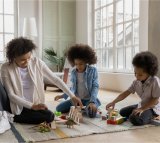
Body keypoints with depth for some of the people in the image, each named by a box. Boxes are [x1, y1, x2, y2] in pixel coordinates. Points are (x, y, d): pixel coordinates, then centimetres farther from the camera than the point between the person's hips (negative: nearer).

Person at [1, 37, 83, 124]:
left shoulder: (37, 63, -6)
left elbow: (55, 79, -4)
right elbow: (11, 95, -12)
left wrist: (72, 96, -9)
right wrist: (32, 106, -22)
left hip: (36, 105, 4)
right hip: (19, 109, -4)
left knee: (50, 116, -23)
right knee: (49, 117, -22)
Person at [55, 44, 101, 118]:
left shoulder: (92, 70, -10)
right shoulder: (73, 72, 2)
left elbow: (95, 87, -13)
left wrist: (92, 101, -27)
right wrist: (63, 96, 8)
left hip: (89, 99, -4)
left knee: (91, 113, -34)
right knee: (59, 108, -9)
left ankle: (87, 107, 4)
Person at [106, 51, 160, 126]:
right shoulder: (136, 82, -5)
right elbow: (126, 93, -6)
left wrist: (142, 109, -27)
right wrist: (114, 102, -17)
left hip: (152, 107, -8)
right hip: (142, 105, 8)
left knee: (135, 119, -31)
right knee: (123, 112, 11)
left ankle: (150, 117, -1)